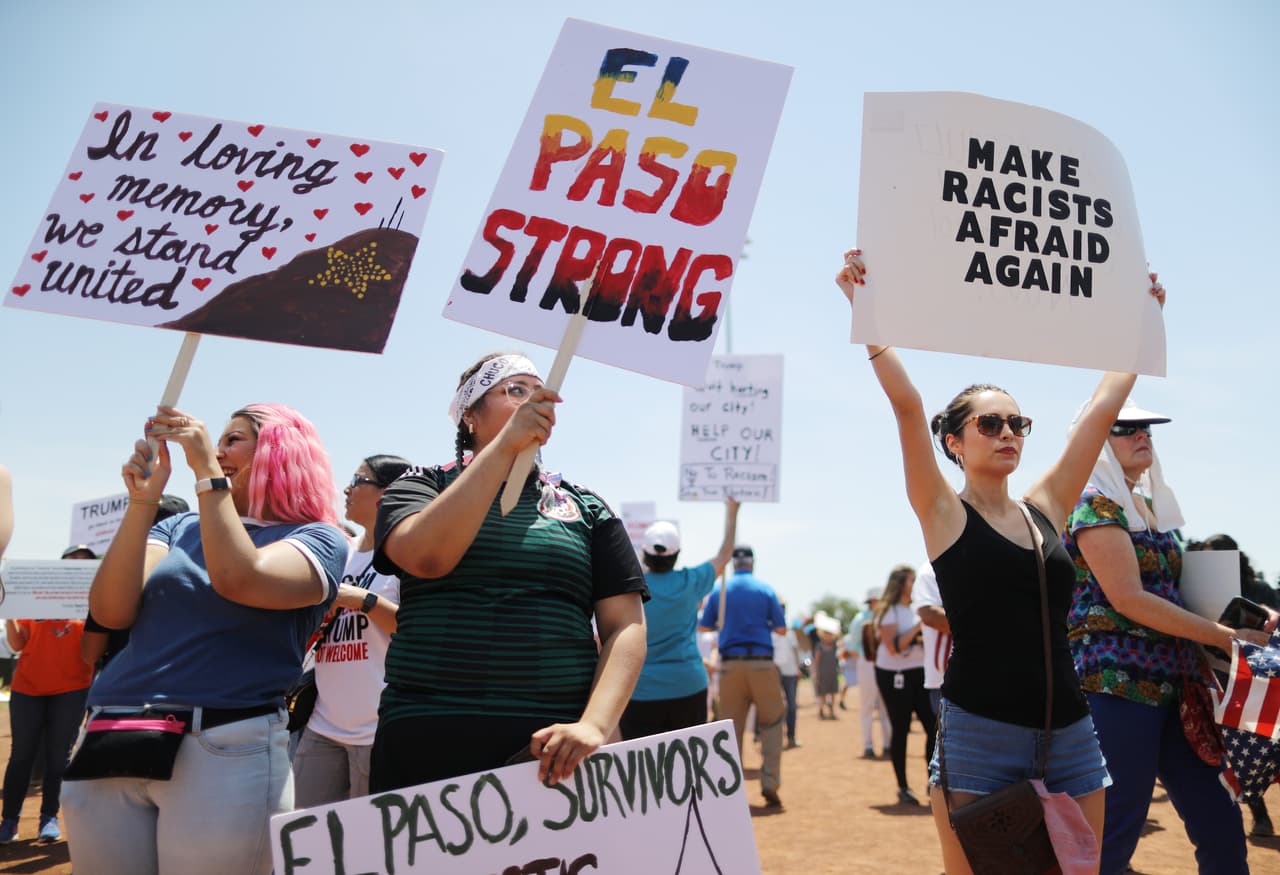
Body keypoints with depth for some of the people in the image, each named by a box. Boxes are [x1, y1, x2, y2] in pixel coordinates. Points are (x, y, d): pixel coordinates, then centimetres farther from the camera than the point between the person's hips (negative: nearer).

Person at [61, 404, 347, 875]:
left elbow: (238, 580, -18)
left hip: (225, 751, -4)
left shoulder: (317, 539, 1)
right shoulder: (180, 528, 15)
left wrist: (206, 473, -13)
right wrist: (142, 501, -5)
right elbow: (110, 612, 2)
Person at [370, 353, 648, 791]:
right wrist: (506, 446, -15)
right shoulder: (421, 488, 7)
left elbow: (625, 627, 2)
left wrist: (593, 725, -14)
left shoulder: (586, 508, 10)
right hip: (425, 745, -1)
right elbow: (427, 557, -16)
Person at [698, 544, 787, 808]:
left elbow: (704, 626, 10)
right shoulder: (766, 589, 1)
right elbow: (781, 629, 3)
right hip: (761, 663, -1)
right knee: (772, 722, 10)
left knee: (732, 727, 8)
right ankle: (770, 784, 3)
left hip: (729, 665, 1)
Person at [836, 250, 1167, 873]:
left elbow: (1104, 407, 15)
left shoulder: (1046, 508, 10)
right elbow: (906, 402, -12)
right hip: (980, 737, -5)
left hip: (1070, 736, 5)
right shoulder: (943, 513, -2)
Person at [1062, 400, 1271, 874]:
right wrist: (1227, 637, -13)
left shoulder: (1150, 504, 17)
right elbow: (1128, 599, -17)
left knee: (1220, 826, 9)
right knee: (1115, 835, -3)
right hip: (1117, 681, -8)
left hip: (1168, 681, 8)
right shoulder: (1093, 503, -9)